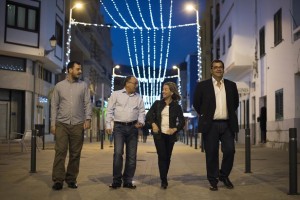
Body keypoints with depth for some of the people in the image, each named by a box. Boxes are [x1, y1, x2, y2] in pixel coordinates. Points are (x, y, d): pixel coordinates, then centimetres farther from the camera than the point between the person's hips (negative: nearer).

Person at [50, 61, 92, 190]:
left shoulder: (83, 86, 8)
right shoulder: (59, 86, 8)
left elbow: (87, 103, 4)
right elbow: (54, 105, 7)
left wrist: (88, 119, -9)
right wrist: (53, 123, 1)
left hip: (78, 124, 1)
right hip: (62, 124, -1)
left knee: (75, 154, 3)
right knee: (60, 152, -7)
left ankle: (71, 179, 12)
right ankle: (58, 180, -5)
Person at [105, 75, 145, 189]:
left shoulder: (138, 98, 12)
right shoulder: (116, 94, 3)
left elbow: (142, 112, 12)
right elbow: (110, 110, 1)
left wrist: (141, 122, -8)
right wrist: (108, 125, -6)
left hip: (133, 127, 4)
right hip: (119, 126, -3)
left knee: (131, 155, 4)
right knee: (118, 153, -13)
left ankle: (127, 181, 14)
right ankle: (116, 180, -1)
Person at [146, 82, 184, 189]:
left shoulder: (176, 106, 2)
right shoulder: (157, 104, 4)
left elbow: (182, 121, 3)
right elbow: (148, 116, 4)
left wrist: (175, 129, -14)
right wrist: (153, 124, -13)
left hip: (170, 135, 1)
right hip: (159, 134, 0)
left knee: (167, 157, 8)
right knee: (162, 156, -7)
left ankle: (164, 178, 24)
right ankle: (164, 181, -2)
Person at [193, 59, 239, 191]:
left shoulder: (231, 85, 9)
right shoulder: (202, 86, 0)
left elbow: (235, 102, 22)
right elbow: (196, 103, 9)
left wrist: (229, 114, 15)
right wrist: (204, 115, 9)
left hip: (227, 124, 2)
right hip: (210, 125, -2)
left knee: (230, 151, -3)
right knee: (211, 154, 2)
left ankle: (224, 176, 19)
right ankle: (213, 180, 15)